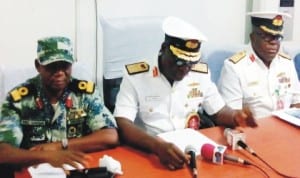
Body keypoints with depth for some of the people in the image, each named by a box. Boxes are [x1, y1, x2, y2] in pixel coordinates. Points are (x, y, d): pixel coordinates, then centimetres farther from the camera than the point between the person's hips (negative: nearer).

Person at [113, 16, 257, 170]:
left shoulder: (201, 74, 3)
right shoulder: (135, 76, -11)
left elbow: (219, 112, 14)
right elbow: (122, 125, -19)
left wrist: (235, 116, -10)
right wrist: (158, 146, -36)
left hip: (190, 150, 4)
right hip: (148, 154, -3)